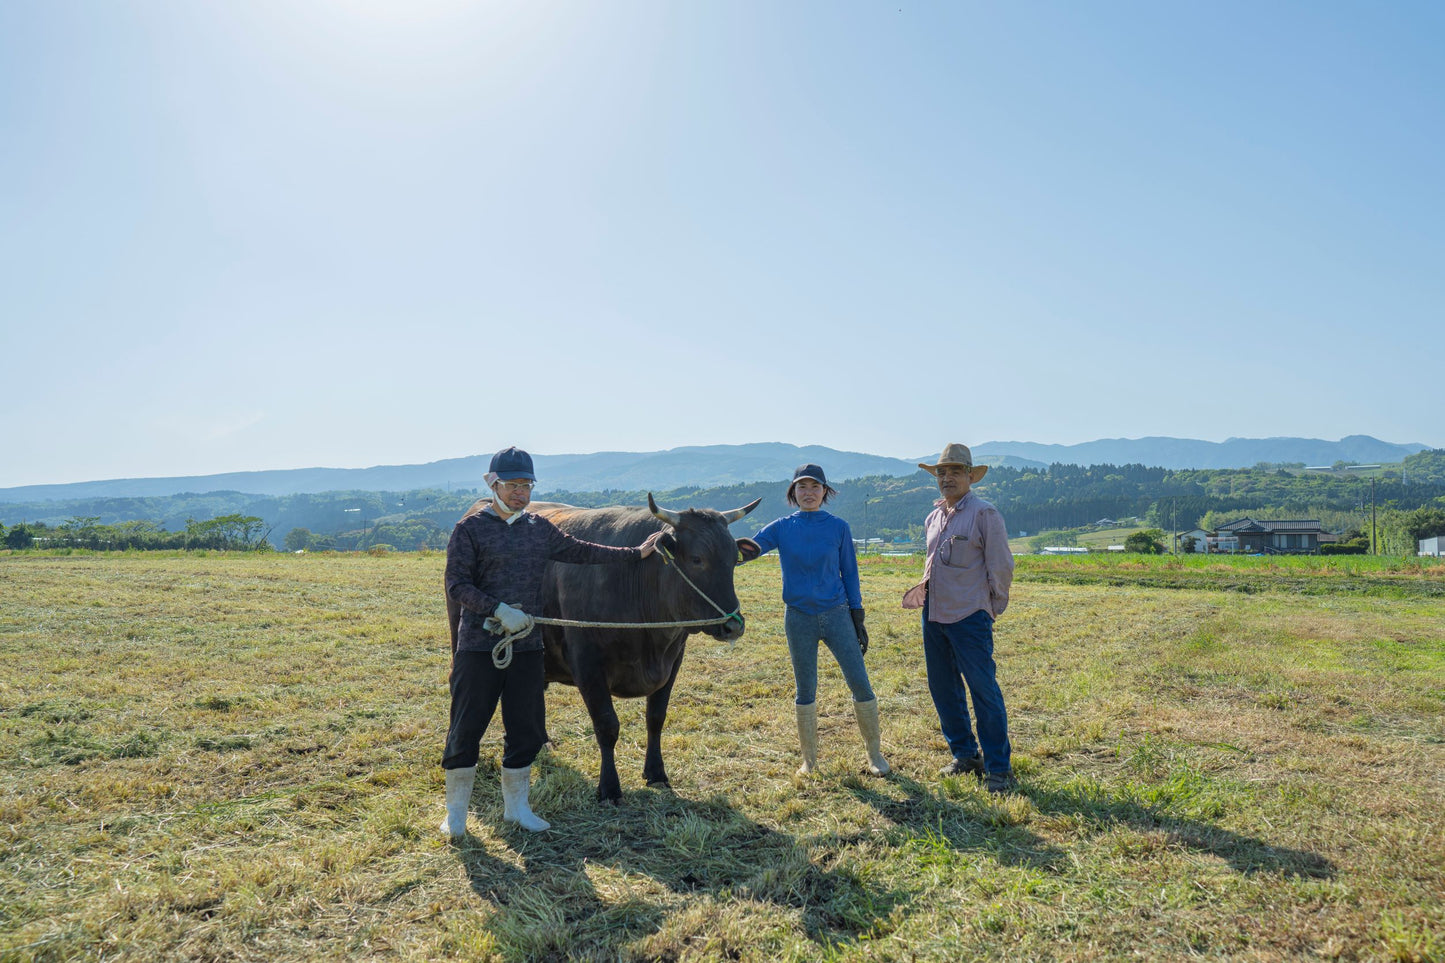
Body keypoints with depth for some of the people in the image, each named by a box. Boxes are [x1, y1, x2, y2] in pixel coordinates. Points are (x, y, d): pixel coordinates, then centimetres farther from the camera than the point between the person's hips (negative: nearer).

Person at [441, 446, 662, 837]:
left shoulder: (540, 529, 10)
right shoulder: (470, 529, -5)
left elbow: (581, 551, 17)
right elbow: (457, 585, -10)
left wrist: (636, 552, 14)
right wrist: (500, 610, -21)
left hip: (527, 646, 5)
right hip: (478, 646, -4)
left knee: (526, 728, 10)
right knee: (467, 727, 4)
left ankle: (516, 805, 27)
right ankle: (456, 811, 22)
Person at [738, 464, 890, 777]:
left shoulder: (838, 527, 2)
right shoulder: (781, 528, 1)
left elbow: (849, 573, 6)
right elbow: (750, 546, -13)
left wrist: (858, 620, 4)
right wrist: (746, 548, -39)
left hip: (837, 614, 0)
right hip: (799, 618, 0)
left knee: (859, 682, -1)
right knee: (805, 690, 8)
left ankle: (874, 753, 17)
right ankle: (809, 760, 22)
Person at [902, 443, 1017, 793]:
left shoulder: (984, 514, -7)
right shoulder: (933, 518, 15)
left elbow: (1001, 565, -5)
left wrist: (993, 606, 2)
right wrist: (926, 587, 14)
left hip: (969, 617, -8)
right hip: (933, 615, 8)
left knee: (984, 690, -5)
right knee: (943, 689, 13)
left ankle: (998, 767, 6)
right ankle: (965, 754, 27)